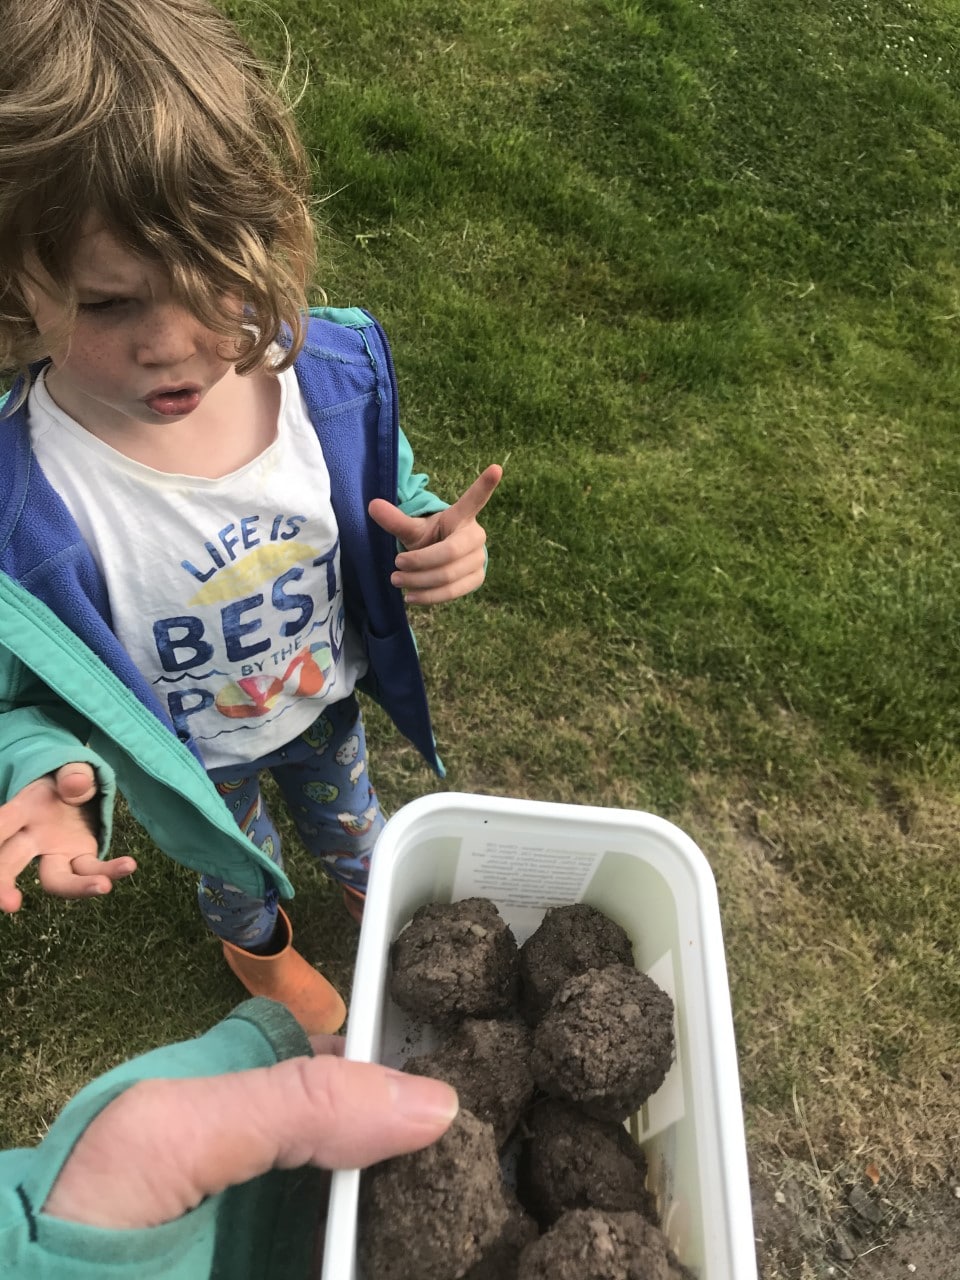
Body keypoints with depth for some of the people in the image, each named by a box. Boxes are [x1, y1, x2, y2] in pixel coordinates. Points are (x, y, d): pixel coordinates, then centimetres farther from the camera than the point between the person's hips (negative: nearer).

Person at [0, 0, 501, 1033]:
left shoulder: (335, 373, -27)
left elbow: (385, 498, -7)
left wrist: (434, 539, -29)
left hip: (328, 697, 3)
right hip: (189, 762, -2)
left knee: (344, 809, 37)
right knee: (235, 870, 33)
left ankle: (370, 882, 77)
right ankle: (257, 943, 73)